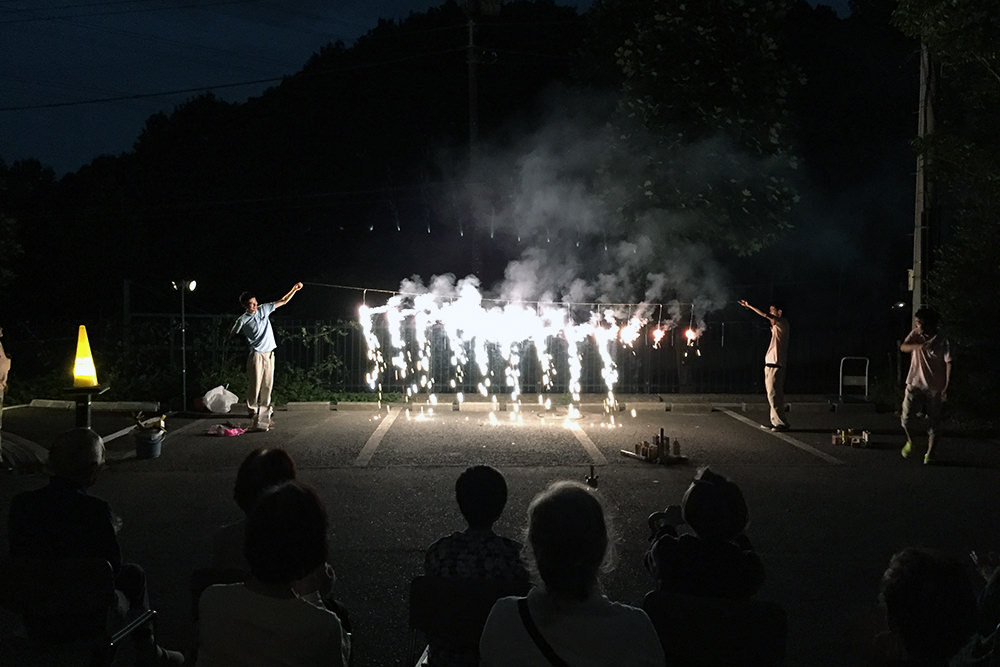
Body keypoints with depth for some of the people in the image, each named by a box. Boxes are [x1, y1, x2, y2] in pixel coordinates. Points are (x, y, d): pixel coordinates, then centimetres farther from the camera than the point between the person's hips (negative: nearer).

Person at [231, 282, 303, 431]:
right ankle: (253, 410, 12)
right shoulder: (243, 320, -8)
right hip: (257, 355, -5)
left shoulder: (263, 309, 5)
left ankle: (264, 412, 12)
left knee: (267, 385, 6)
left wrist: (294, 289, 5)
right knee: (255, 384, -4)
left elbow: (283, 301, 10)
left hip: (269, 354, 5)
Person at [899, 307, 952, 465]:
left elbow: (948, 364, -9)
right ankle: (910, 442, 18)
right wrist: (918, 346, -36)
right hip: (914, 384, 2)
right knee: (907, 416, -10)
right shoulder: (915, 336, 0)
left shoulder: (942, 342, -9)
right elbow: (902, 347, -16)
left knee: (934, 422, 4)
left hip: (934, 388, -2)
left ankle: (930, 452, 19)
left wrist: (946, 388, -14)